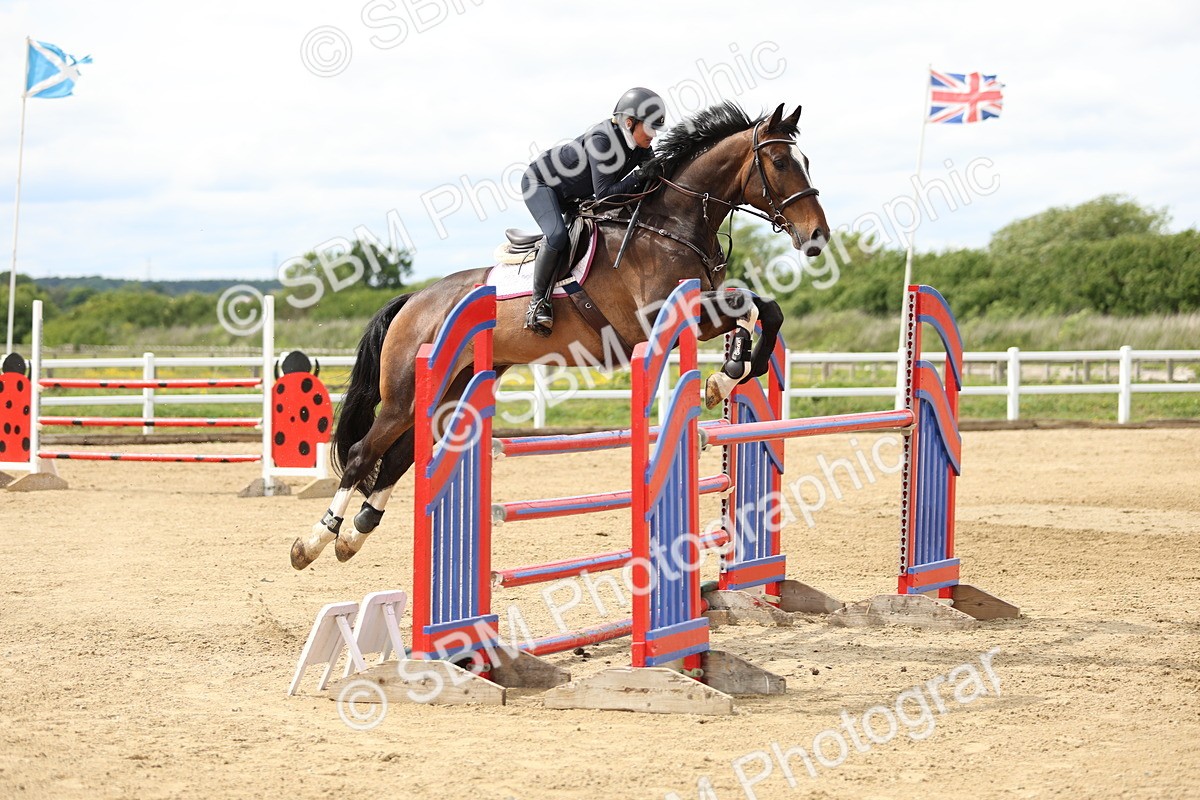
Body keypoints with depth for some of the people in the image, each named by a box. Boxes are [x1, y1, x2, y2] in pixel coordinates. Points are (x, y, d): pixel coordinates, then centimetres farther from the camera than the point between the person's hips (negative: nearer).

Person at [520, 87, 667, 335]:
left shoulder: (640, 148, -10)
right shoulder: (601, 139, -34)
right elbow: (603, 194, -36)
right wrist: (638, 177, -42)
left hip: (572, 196, 9)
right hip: (540, 182, -9)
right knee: (557, 235, -29)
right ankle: (538, 301, -18)